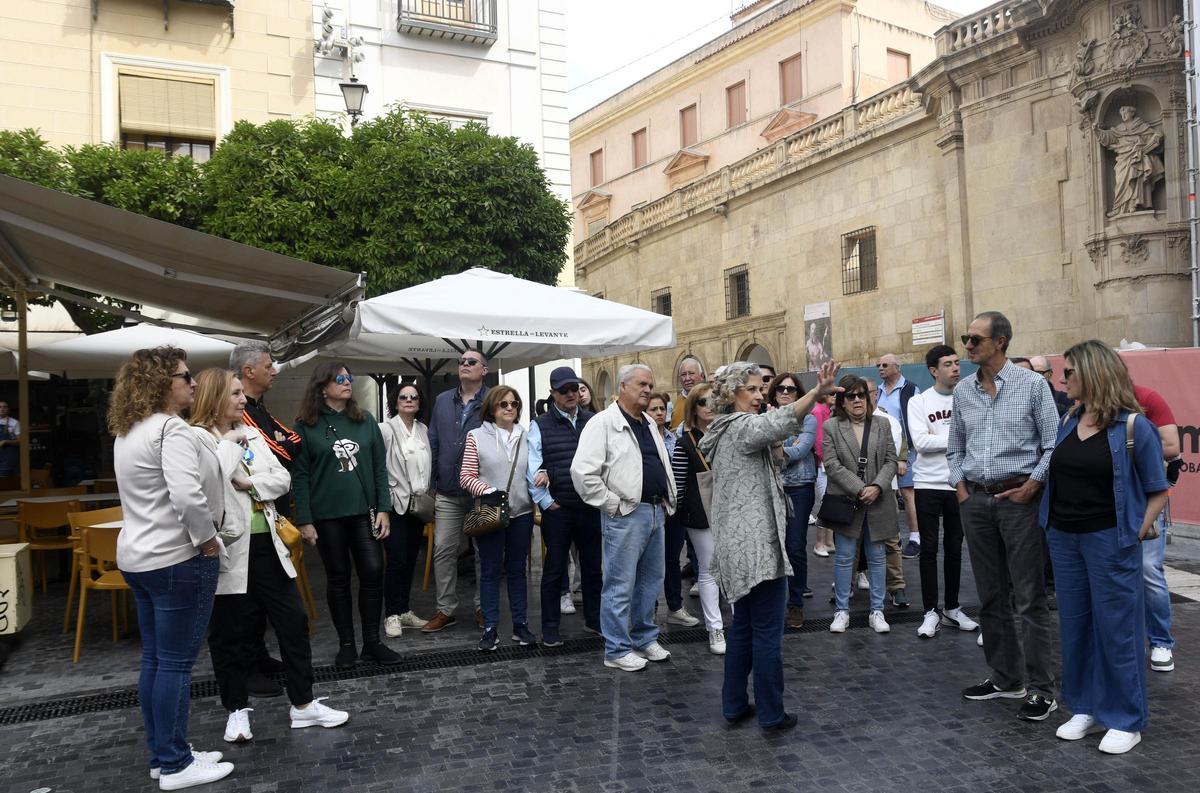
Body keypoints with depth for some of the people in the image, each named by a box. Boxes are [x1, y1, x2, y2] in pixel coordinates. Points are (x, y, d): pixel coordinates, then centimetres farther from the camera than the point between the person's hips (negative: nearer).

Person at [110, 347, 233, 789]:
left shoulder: (126, 432, 13)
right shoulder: (171, 429, -18)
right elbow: (187, 496, -29)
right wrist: (207, 538, -15)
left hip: (138, 557, 10)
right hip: (178, 559, -10)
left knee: (154, 659, 15)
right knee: (176, 663, 0)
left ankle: (161, 755, 26)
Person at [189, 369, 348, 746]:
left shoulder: (251, 434, 12)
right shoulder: (196, 438, -8)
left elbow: (283, 478, 8)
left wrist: (251, 483, -9)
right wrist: (230, 442, -14)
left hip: (266, 544, 6)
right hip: (231, 548, -6)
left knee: (294, 620, 8)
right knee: (232, 631, 7)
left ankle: (303, 705, 19)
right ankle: (236, 709, 25)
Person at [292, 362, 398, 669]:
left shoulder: (366, 420, 6)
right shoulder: (306, 426, -2)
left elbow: (380, 467, 5)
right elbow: (300, 475, -3)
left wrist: (383, 509, -1)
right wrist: (304, 520, -8)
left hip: (364, 512, 2)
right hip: (327, 515, -2)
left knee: (373, 573, -2)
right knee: (338, 578, 8)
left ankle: (372, 642, 12)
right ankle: (346, 644, 20)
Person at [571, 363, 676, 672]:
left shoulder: (649, 423, 15)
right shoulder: (603, 423, -11)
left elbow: (662, 464, 27)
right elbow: (582, 472, -19)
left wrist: (668, 500, 14)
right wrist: (612, 504, -15)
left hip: (656, 511, 8)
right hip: (625, 515, -8)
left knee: (650, 580, 17)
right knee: (620, 586, 0)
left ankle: (645, 639, 32)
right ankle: (617, 650, 12)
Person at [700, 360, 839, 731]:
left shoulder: (722, 430, 17)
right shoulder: (742, 426, -13)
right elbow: (779, 422, -36)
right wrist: (817, 392, -47)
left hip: (736, 544, 10)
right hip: (757, 543, -10)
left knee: (743, 626, 16)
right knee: (768, 631, -2)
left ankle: (734, 705, 22)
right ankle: (771, 713, 5)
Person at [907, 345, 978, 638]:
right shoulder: (918, 401, -3)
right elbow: (920, 442, -14)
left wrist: (937, 438, -15)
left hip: (960, 483, 2)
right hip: (928, 484, -2)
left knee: (954, 548, 12)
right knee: (929, 549, 3)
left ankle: (952, 608, 25)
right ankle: (930, 612, 12)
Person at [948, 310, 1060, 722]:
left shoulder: (1032, 384, -4)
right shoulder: (963, 390, 10)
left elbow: (1053, 444, -5)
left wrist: (1030, 487, -12)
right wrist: (960, 487, 6)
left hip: (1019, 498, -5)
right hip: (976, 500, 5)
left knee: (1029, 598, -2)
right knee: (990, 596, 11)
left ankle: (1040, 689, 7)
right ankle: (1005, 678, 23)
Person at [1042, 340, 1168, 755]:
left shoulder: (1134, 426, -10)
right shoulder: (1068, 422, 7)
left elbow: (1158, 491, -5)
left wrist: (1135, 534, -11)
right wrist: (1051, 524, 6)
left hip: (1109, 540, -6)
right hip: (1063, 538, 6)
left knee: (1115, 628, 4)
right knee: (1074, 624, 13)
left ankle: (1126, 719, 18)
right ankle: (1086, 708, 27)